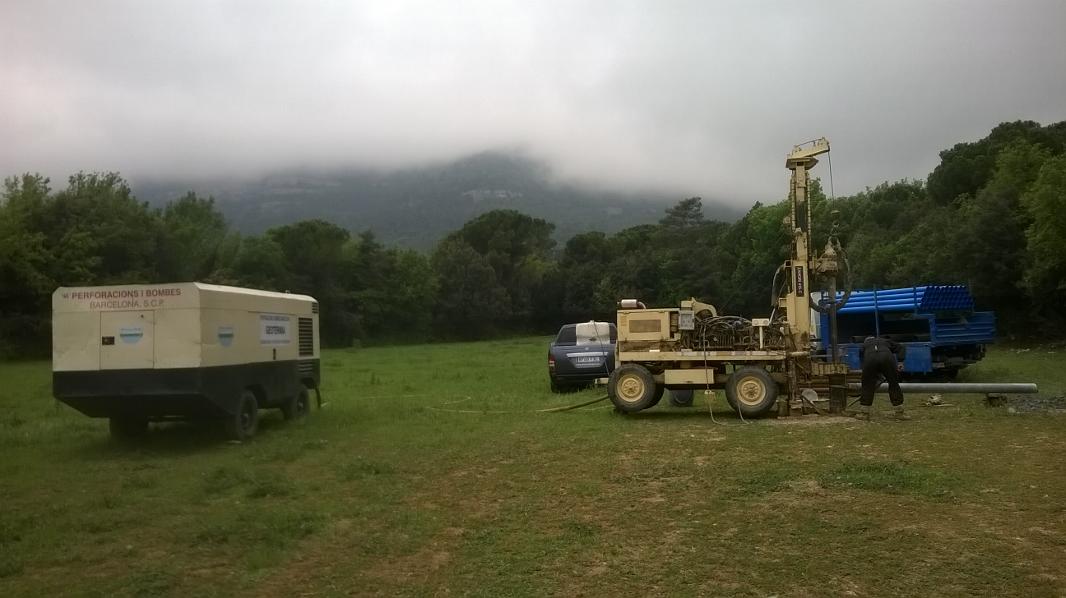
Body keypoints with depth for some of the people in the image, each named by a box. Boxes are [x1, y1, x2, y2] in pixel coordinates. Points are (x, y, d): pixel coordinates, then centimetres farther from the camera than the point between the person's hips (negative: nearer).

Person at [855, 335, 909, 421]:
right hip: (887, 357, 0)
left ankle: (863, 413, 17)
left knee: (867, 386, 12)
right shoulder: (885, 341, 40)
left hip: (870, 359, 0)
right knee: (894, 384, 13)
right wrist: (900, 362, 14)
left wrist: (877, 378, 43)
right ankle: (899, 412, 19)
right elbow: (901, 348, 24)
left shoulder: (864, 345, 38)